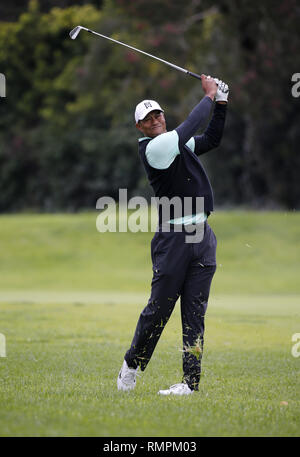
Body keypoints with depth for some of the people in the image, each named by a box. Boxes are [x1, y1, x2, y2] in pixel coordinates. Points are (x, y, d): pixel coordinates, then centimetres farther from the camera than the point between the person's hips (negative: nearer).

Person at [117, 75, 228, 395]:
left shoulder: (177, 143, 16)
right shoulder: (153, 148, -10)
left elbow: (211, 139, 21)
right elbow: (189, 129, -16)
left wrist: (221, 103, 9)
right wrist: (209, 96, -5)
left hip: (202, 236, 7)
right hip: (172, 237, -7)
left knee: (195, 312, 2)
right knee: (159, 307, -1)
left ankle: (191, 380, 0)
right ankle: (132, 364, 19)